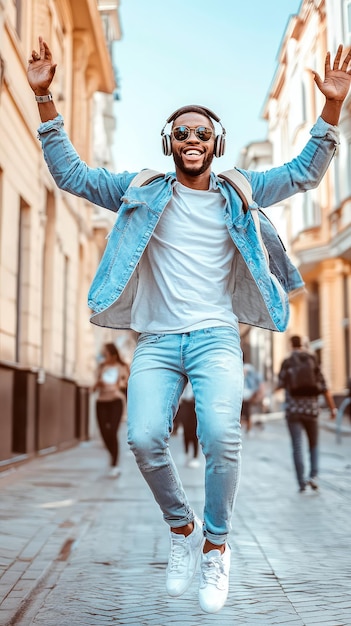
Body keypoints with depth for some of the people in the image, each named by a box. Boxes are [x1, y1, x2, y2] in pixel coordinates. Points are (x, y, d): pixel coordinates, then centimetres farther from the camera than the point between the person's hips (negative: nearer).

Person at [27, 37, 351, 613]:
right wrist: (44, 98, -1)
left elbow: (304, 173, 10)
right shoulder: (142, 191, 12)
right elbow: (71, 173, 9)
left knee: (222, 435, -24)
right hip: (156, 339, 1)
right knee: (144, 439, -21)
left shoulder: (238, 193, 13)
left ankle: (216, 543, 1)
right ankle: (182, 527, 8)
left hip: (216, 336, 0)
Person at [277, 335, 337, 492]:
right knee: (313, 444, 16)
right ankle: (313, 475, -1)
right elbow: (324, 388, -2)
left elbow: (281, 384, -3)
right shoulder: (313, 361, 2)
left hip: (293, 410, -1)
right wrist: (333, 408, 2)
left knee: (297, 446, 0)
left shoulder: (287, 363, -3)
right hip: (311, 409, 2)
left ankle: (302, 482, -5)